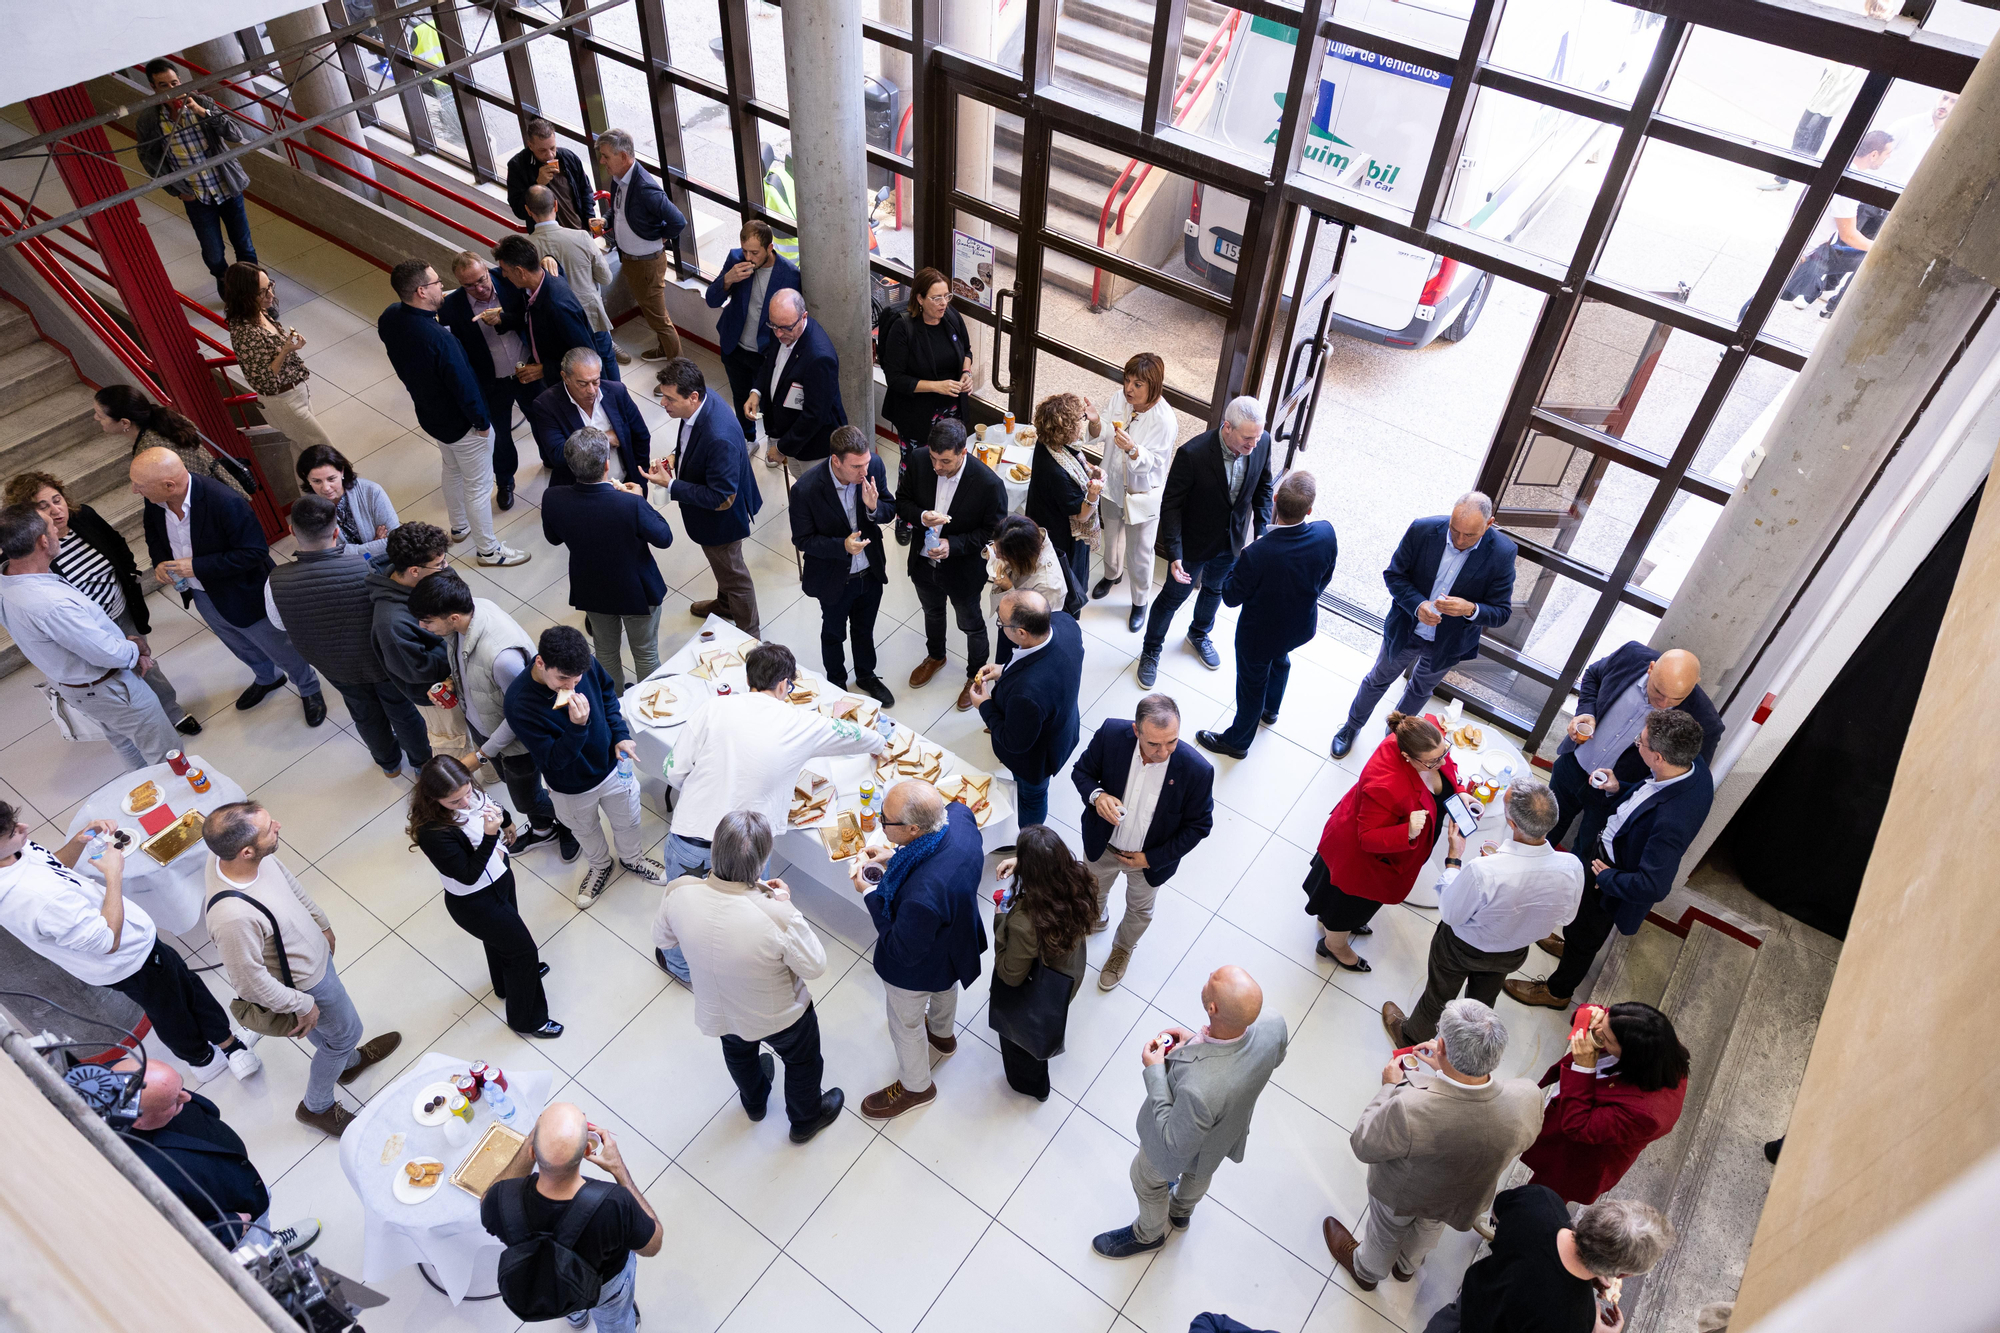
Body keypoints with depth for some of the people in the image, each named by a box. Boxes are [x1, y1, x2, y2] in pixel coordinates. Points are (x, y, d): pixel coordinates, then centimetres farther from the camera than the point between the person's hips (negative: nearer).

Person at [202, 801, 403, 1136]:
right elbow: (251, 983, -29)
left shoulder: (235, 853, -23)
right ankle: (316, 1107, 48)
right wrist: (303, 1005, -14)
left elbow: (287, 880, -1)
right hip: (305, 980, -6)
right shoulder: (233, 917, -46)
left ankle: (347, 1060, 64)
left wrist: (322, 923, 11)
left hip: (312, 948, 7)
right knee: (344, 1031, 21)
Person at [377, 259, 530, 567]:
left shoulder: (389, 318, -13)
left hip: (429, 414, 9)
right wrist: (481, 421, -13)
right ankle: (488, 550, 28)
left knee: (452, 469, 32)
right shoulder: (438, 339, -39)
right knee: (478, 485, 11)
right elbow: (463, 384, -29)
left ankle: (459, 526, 53)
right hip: (461, 423, -9)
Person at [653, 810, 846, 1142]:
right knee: (802, 1059, 31)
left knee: (738, 1051, 38)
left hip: (717, 1012, 4)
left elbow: (663, 941, -8)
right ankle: (805, 1119, 58)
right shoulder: (776, 915, -43)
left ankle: (754, 1102, 67)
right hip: (778, 1016, -3)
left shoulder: (677, 891, -32)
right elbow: (813, 966, -23)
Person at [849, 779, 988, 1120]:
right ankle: (942, 1033, 71)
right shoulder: (959, 815, -30)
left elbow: (904, 952, -28)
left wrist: (870, 893, -23)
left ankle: (915, 1087, 55)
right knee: (946, 988, 38)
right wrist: (894, 859, -13)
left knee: (906, 1023, 26)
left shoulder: (921, 894, -49)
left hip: (918, 969, -7)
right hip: (957, 939, 7)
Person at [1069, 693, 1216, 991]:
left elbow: (1199, 825, -17)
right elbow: (1082, 770, -11)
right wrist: (1096, 795, -33)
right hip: (1102, 844, 2)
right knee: (1092, 891, 33)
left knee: (1140, 910, 30)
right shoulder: (1111, 733, -31)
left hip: (1151, 858, -1)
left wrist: (1153, 858, -18)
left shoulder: (1196, 770, -35)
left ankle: (1123, 949, 64)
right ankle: (1095, 920, 70)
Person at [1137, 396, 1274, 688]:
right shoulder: (1192, 454, -34)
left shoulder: (1262, 442, -20)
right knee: (1173, 596, 16)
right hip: (1194, 542, -4)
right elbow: (1171, 505, -25)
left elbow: (1263, 487, -2)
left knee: (1215, 590, 29)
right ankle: (1151, 650, 40)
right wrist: (1174, 554, -28)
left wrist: (1262, 531, -5)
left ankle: (1199, 634, 58)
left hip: (1232, 541, 5)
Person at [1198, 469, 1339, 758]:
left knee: (1252, 684, 21)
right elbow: (1324, 578, -6)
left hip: (1260, 634, -5)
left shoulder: (1256, 555, -41)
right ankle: (1270, 710, 65)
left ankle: (1238, 740, 48)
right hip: (1300, 626, 5)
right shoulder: (1326, 534, -26)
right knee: (1280, 661, 37)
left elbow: (1231, 597, -24)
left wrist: (1237, 562, -9)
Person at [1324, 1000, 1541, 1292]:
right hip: (1463, 1202, 4)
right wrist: (1447, 1070, -12)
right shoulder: (1529, 1100, -37)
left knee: (1385, 1234, 33)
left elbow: (1364, 1145, -27)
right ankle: (1407, 1266, 70)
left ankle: (1367, 1271, 65)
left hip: (1401, 1195, -3)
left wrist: (1390, 1087, -15)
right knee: (1429, 1229, 39)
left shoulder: (1409, 1110, -48)